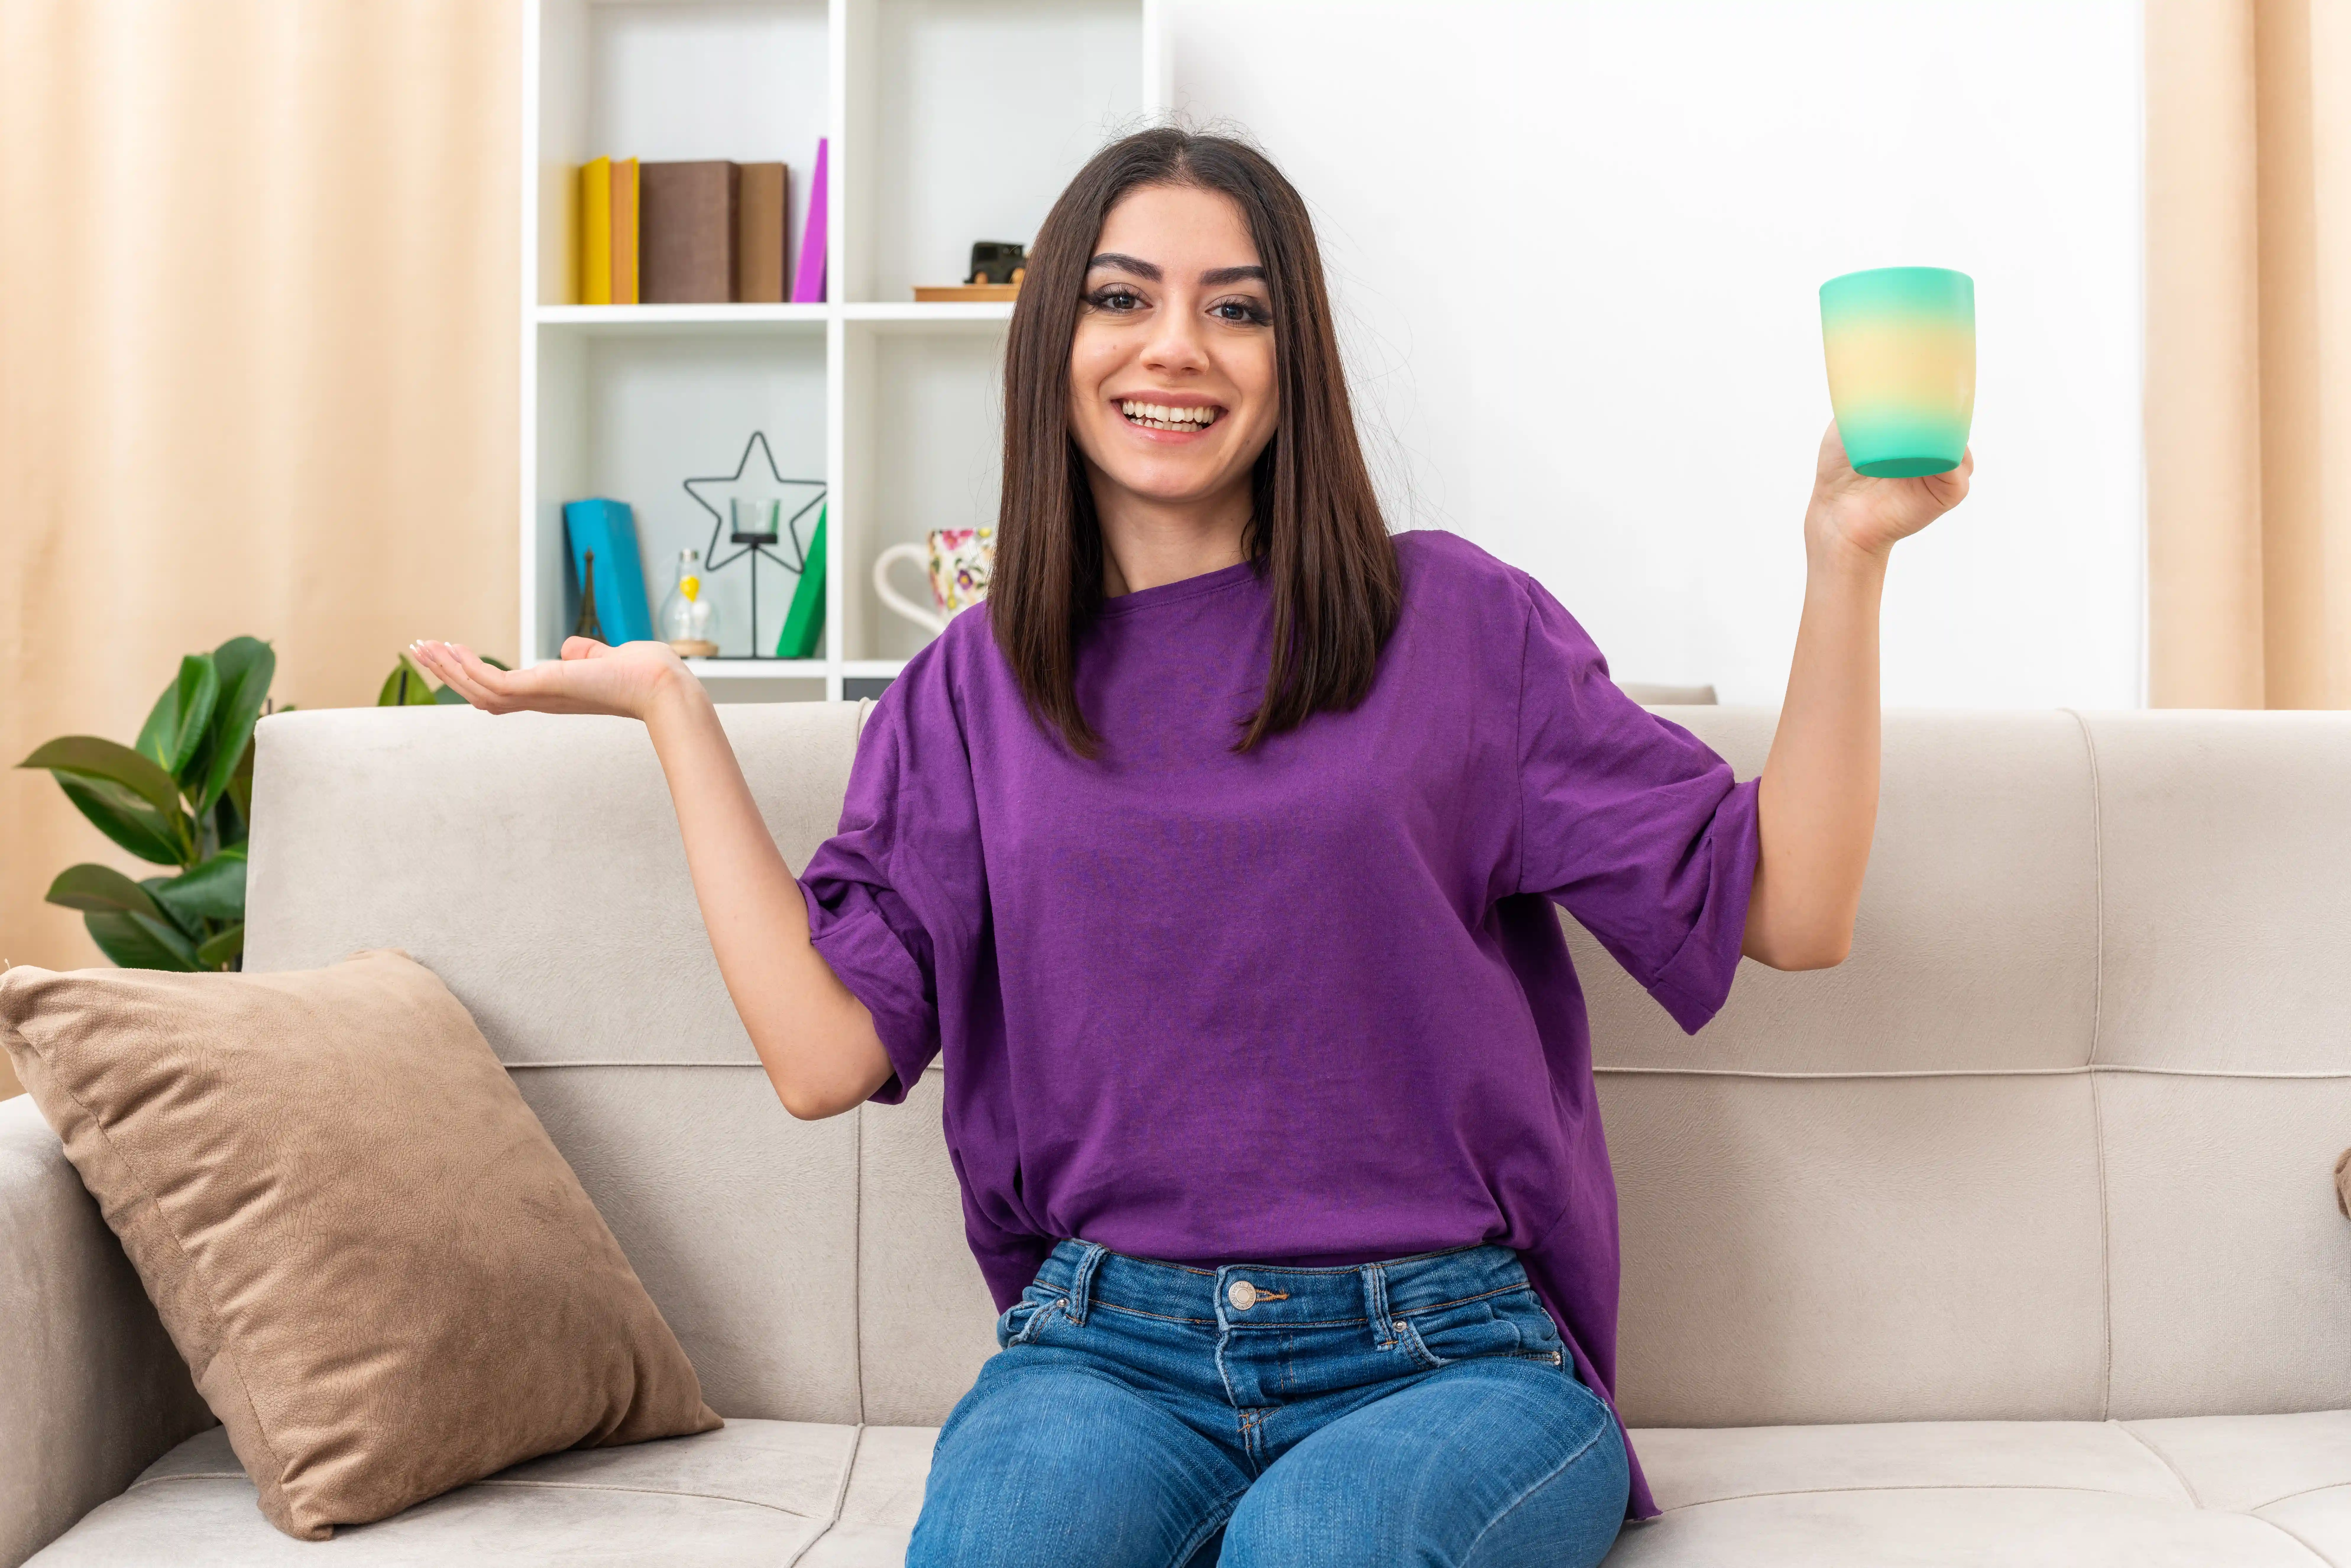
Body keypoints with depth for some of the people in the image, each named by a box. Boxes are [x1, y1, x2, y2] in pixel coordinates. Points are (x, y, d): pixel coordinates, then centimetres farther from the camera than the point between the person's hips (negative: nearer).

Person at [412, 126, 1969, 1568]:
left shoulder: (1451, 623, 3)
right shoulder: (969, 692, 10)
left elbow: (1789, 911, 1)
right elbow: (829, 1052, -1)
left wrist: (1844, 562, -9)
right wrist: (674, 708, 3)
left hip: (1443, 1353, 0)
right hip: (1110, 1348, 1)